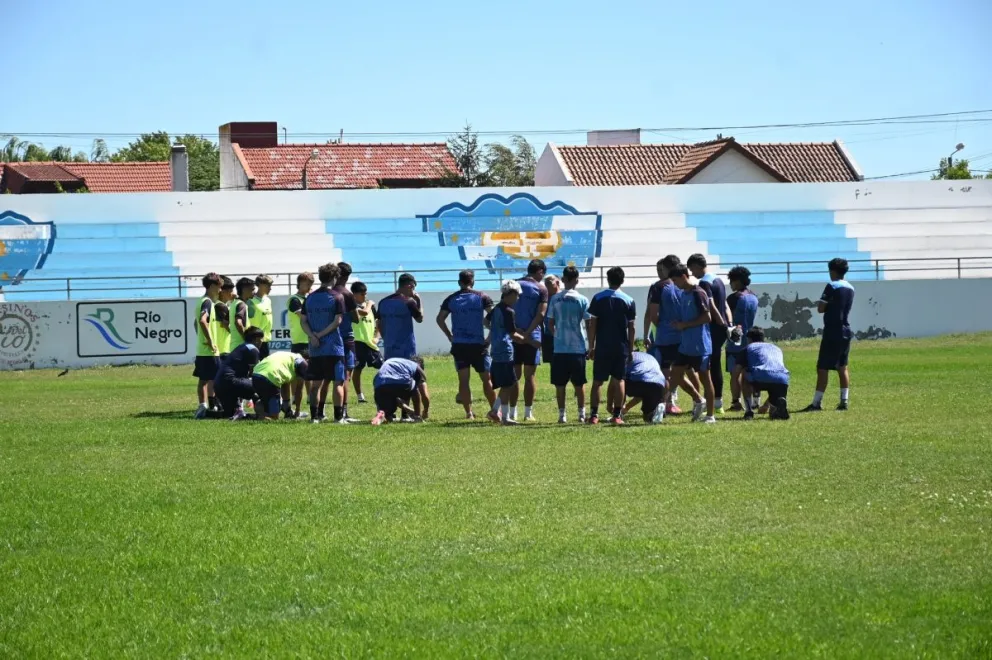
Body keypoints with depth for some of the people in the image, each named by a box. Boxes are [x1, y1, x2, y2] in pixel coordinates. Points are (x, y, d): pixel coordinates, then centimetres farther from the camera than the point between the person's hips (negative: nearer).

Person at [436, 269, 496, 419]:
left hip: (459, 345, 2)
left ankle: (468, 412, 1)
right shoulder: (482, 297, 1)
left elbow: (440, 319, 1)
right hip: (478, 344, -2)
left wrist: (449, 336, 8)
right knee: (487, 378, 6)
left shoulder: (451, 299, 7)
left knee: (463, 379, 4)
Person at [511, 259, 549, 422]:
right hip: (532, 337, -3)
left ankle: (512, 412, 6)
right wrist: (528, 333, -13)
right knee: (530, 376, 2)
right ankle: (528, 413, 1)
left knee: (514, 375, 8)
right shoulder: (541, 288, -2)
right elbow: (540, 314, -11)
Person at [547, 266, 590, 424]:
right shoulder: (582, 300, -4)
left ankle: (562, 415, 6)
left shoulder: (555, 299, 0)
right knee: (579, 383, 8)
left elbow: (550, 323, 3)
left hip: (559, 347, 1)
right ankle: (582, 414, 8)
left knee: (560, 384, 6)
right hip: (578, 347, -1)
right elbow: (588, 324, -3)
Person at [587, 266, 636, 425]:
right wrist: (631, 349, 10)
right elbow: (631, 328, 1)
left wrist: (591, 347, 3)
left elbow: (592, 325, -3)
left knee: (597, 381, 4)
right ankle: (617, 415, 3)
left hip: (602, 347, -1)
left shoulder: (598, 298, -2)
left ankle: (594, 415, -2)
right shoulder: (628, 300, 0)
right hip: (621, 348, 1)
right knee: (618, 381, 7)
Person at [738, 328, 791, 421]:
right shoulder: (776, 348, 38)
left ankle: (749, 411, 16)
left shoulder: (748, 348, 27)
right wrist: (767, 404, 54)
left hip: (760, 379, -3)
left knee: (745, 378, 30)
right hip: (782, 380, 3)